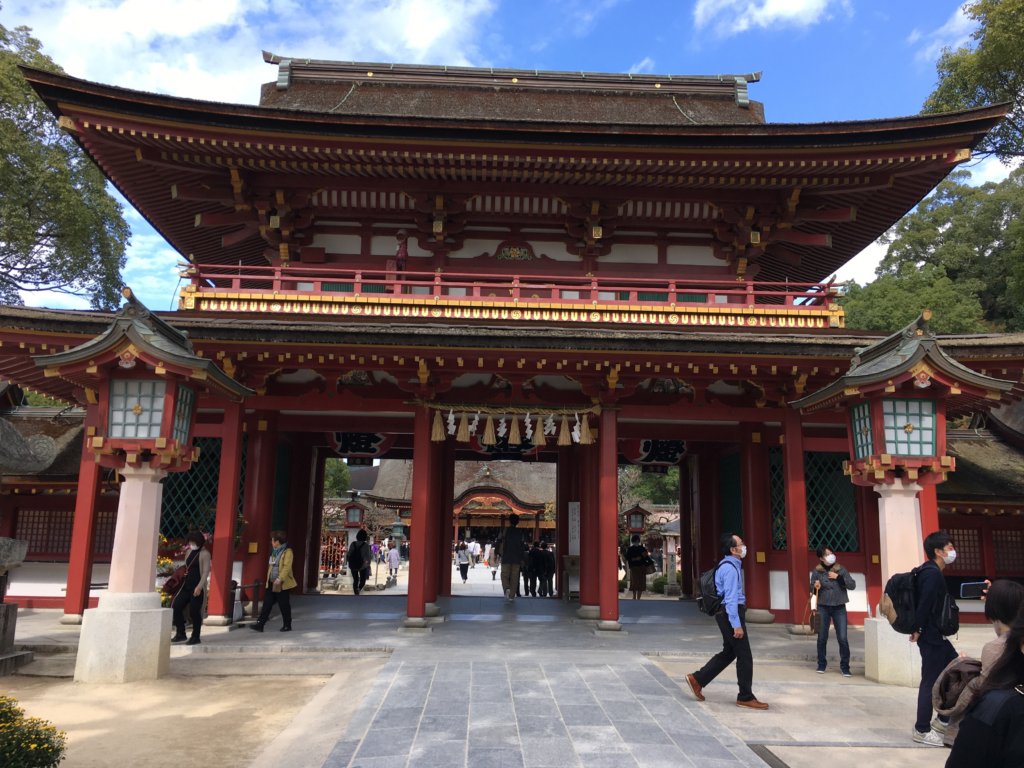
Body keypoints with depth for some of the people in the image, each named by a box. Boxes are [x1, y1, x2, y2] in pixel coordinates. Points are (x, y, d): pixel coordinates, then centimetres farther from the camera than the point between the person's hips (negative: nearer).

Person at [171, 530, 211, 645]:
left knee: (194, 612, -4)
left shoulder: (204, 553, -8)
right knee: (176, 606, -1)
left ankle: (195, 637, 9)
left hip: (197, 587, -7)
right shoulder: (189, 552, 14)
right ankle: (180, 634, 10)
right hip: (187, 585, 7)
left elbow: (206, 572, -15)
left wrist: (199, 586, -23)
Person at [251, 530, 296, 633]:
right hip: (272, 583, 8)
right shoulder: (274, 552, 15)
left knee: (284, 605, 2)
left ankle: (287, 625, 13)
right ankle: (260, 624, 1)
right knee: (267, 603, 2)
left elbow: (287, 567, -20)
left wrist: (280, 579, -28)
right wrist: (268, 579, 16)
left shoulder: (287, 552, -11)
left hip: (282, 584, -8)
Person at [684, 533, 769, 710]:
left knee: (729, 652, 16)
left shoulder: (727, 565, 14)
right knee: (744, 655, -1)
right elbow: (730, 598, -22)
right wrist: (736, 625, -23)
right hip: (732, 613, -10)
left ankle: (697, 679, 17)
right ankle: (745, 697, 10)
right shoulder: (730, 568, -18)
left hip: (727, 613, 10)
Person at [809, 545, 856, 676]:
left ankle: (845, 667, 7)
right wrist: (815, 587, -17)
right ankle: (821, 665, 19)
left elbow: (852, 585, -3)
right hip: (823, 607, 0)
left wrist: (838, 577, -15)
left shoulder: (841, 570, 2)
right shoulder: (816, 571, 0)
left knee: (842, 638, -5)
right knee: (822, 637, 4)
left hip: (839, 607, 0)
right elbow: (812, 590, 6)